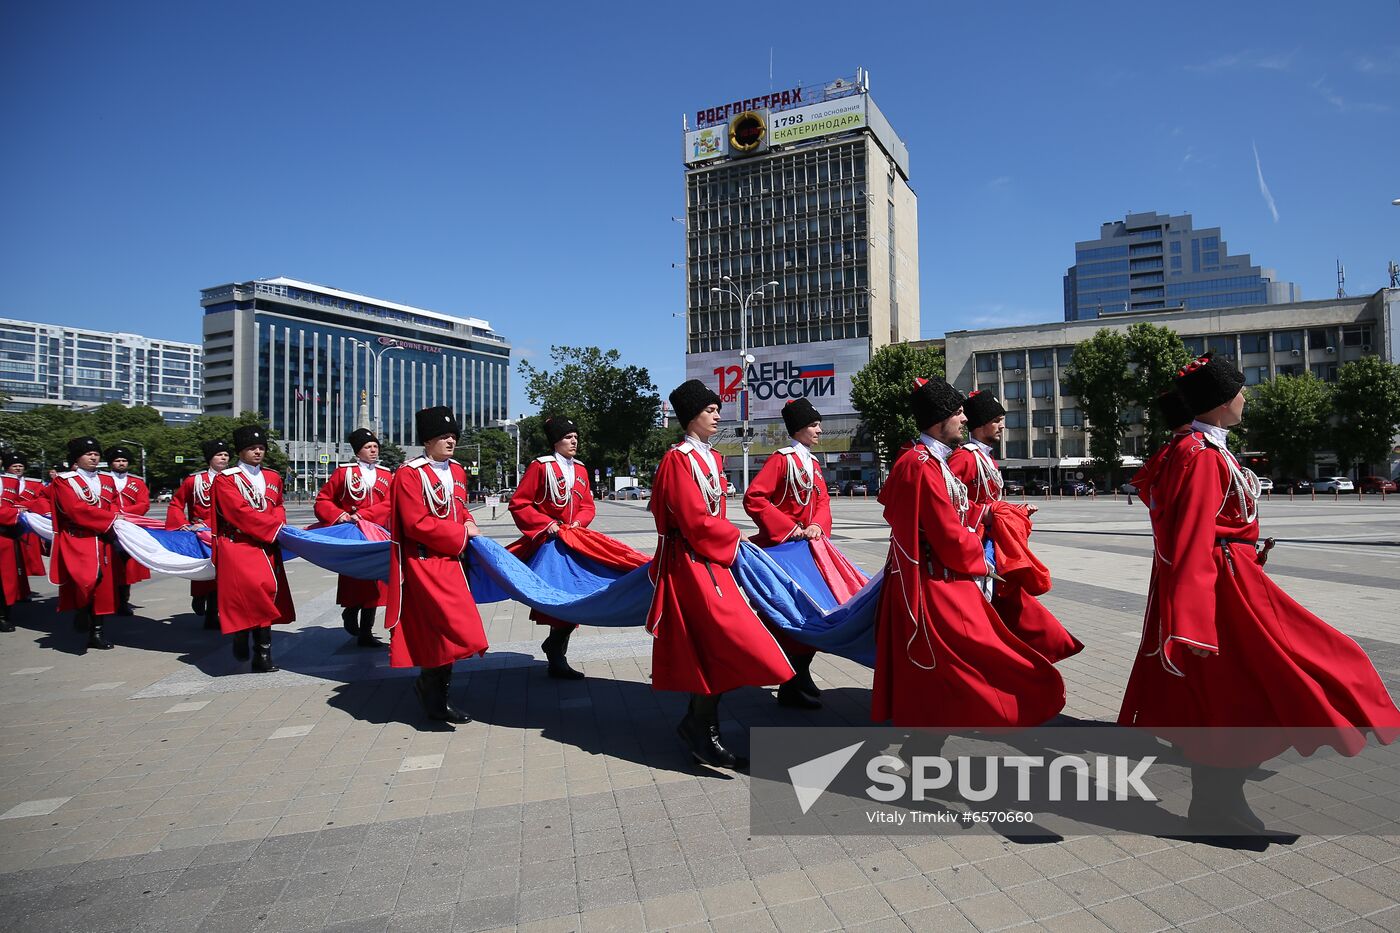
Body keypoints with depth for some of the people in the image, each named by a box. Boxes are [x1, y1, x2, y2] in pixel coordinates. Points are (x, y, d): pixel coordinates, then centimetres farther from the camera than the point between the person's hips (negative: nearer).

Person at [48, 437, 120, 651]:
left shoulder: (107, 481, 16)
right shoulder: (64, 480, -1)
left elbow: (114, 506, 15)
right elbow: (75, 509, -13)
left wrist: (116, 518, -9)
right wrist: (110, 518, -15)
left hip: (102, 542, 5)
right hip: (77, 542, -5)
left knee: (102, 585, 5)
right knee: (86, 580, -25)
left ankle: (96, 632, 13)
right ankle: (81, 613, 2)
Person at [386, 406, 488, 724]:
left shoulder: (457, 471, 10)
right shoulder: (409, 473, -13)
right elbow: (416, 524, -18)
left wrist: (469, 522, 1)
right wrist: (461, 533, -14)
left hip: (451, 560, 8)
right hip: (424, 563, -8)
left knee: (442, 629, 12)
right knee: (454, 628, -15)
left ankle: (436, 696, 25)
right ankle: (430, 685, 7)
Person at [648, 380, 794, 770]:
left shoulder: (711, 458, 14)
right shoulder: (678, 459, -15)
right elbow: (696, 521, -20)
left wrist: (726, 536, 4)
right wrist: (732, 537, -8)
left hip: (709, 558, 9)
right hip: (692, 562, -9)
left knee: (708, 644, 12)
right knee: (726, 640, -9)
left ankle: (696, 725, 25)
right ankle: (703, 731, 4)